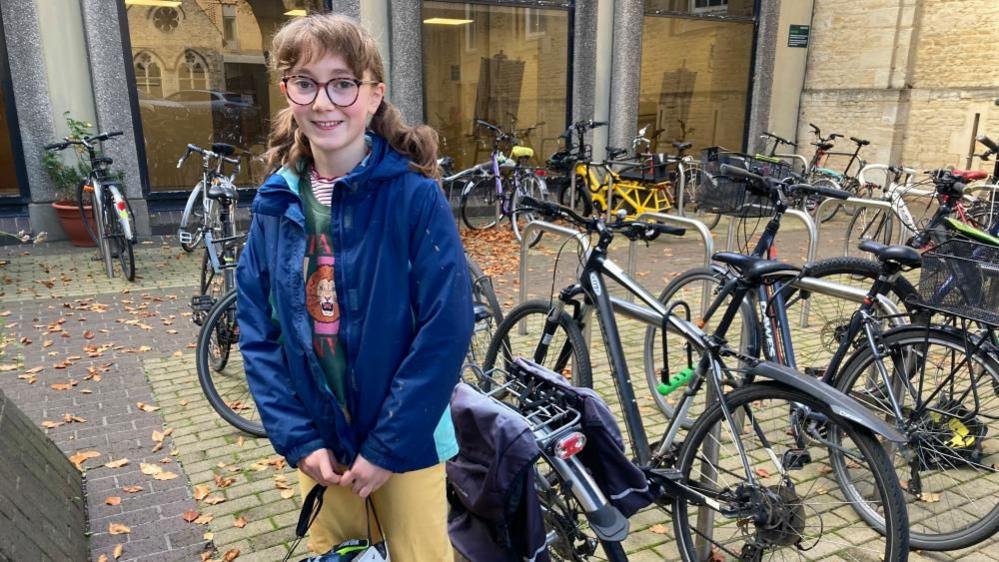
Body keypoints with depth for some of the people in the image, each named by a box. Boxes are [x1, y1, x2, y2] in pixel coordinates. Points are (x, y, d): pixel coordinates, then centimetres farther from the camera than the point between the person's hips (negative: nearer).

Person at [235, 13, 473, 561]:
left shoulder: (415, 195, -16)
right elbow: (257, 333, 0)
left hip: (406, 438, -3)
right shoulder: (275, 205, -3)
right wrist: (298, 439, -8)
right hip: (320, 440, 4)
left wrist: (388, 445, -15)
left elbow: (446, 329, -17)